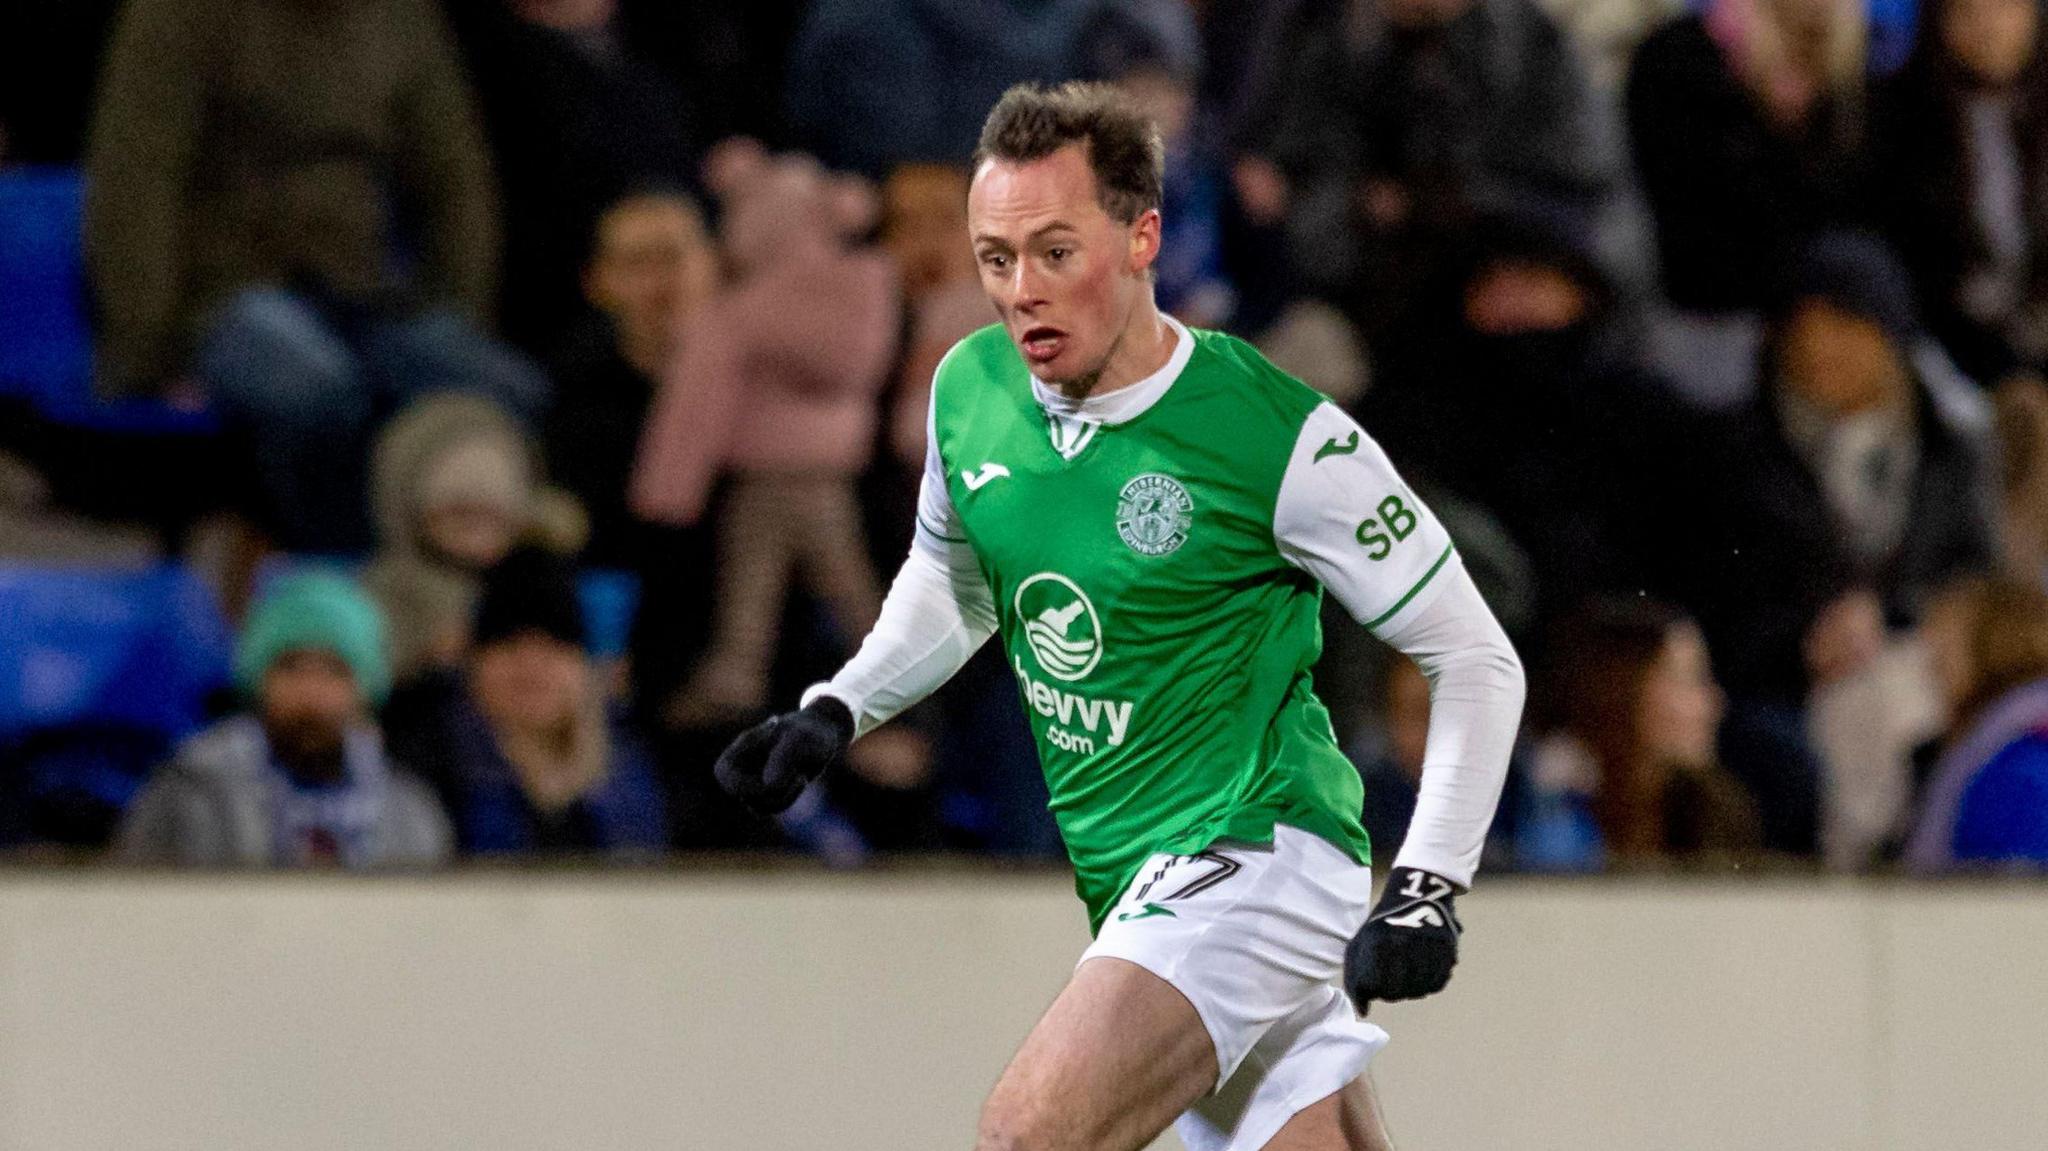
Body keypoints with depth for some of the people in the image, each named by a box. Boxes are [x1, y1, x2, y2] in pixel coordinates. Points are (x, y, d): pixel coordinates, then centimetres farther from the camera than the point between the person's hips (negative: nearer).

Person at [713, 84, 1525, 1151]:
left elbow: (1476, 658, -8)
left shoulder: (1284, 439, -16)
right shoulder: (971, 390, 1)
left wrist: (1426, 886, -17)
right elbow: (952, 582, 24)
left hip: (1256, 853, -7)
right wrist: (833, 712, 9)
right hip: (1128, 887, 7)